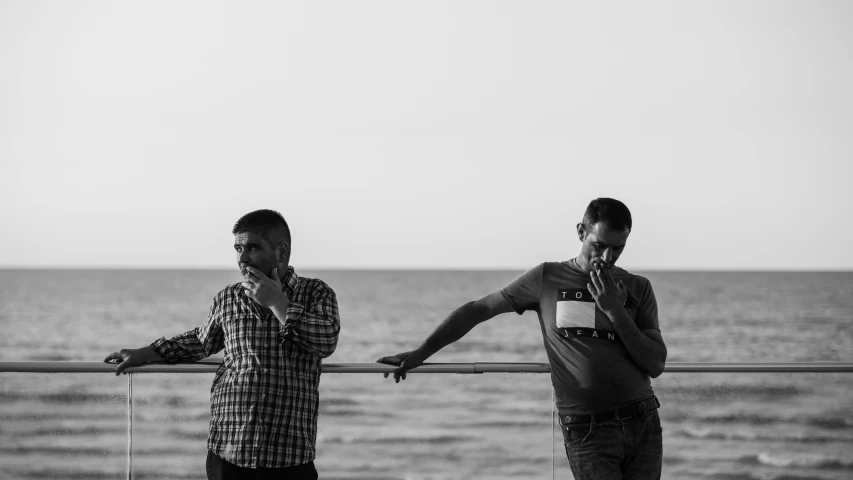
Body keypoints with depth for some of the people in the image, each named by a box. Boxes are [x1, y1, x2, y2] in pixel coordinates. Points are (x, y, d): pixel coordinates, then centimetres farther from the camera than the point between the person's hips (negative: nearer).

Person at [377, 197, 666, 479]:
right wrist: (420, 354, 6)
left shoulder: (638, 289, 10)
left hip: (643, 424, 3)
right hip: (585, 429, -3)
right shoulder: (547, 278, 6)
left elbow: (656, 365, 3)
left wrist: (615, 311, -7)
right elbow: (477, 310, 11)